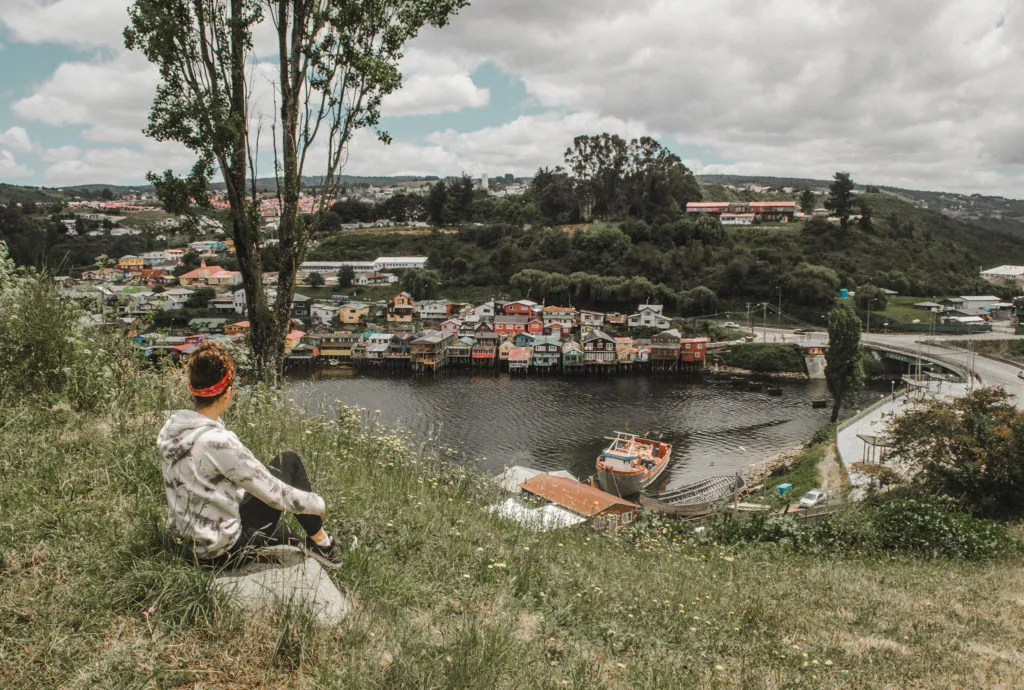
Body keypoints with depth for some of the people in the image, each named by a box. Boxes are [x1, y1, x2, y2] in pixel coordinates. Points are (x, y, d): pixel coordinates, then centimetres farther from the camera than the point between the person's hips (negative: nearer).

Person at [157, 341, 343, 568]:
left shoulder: (172, 426, -2)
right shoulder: (219, 441, -27)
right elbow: (274, 494, -19)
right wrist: (318, 504, -3)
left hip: (187, 545, 8)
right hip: (223, 551, -8)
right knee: (289, 462, 3)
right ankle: (320, 542, 15)